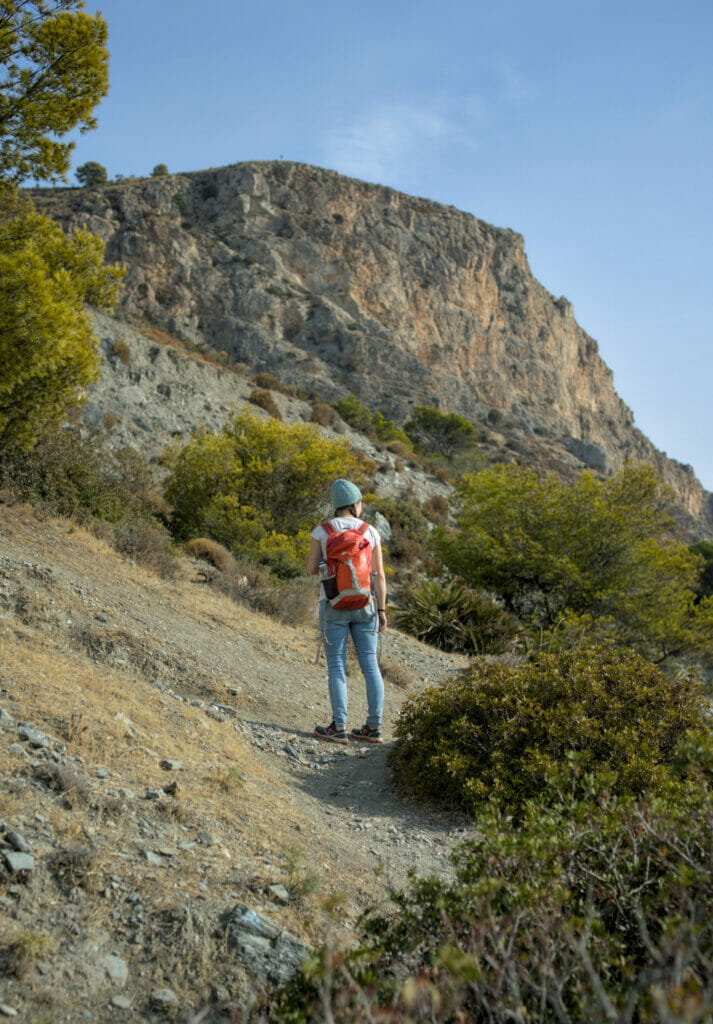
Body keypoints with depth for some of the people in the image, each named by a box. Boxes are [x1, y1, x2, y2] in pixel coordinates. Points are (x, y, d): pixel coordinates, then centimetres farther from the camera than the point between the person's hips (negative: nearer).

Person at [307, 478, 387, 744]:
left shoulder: (321, 531, -4)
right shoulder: (370, 532, 0)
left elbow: (311, 569, -2)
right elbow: (379, 574, -2)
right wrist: (382, 610, 2)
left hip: (333, 605, -2)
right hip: (364, 604, 2)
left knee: (336, 666, 1)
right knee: (370, 665, 7)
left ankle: (339, 727, -2)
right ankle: (374, 727, 7)